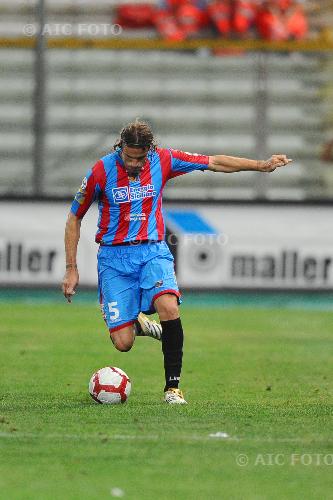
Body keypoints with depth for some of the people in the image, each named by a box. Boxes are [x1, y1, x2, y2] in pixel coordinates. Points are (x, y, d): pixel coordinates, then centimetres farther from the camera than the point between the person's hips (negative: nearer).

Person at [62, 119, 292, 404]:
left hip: (152, 250, 1)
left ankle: (173, 386, -18)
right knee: (123, 343, -10)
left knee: (169, 307, -30)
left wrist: (261, 165, 3)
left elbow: (214, 163, 6)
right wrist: (71, 269, -1)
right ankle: (136, 324, 29)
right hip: (114, 255, -1)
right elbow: (74, 219, 1)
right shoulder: (102, 172, -9)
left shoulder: (162, 161, -4)